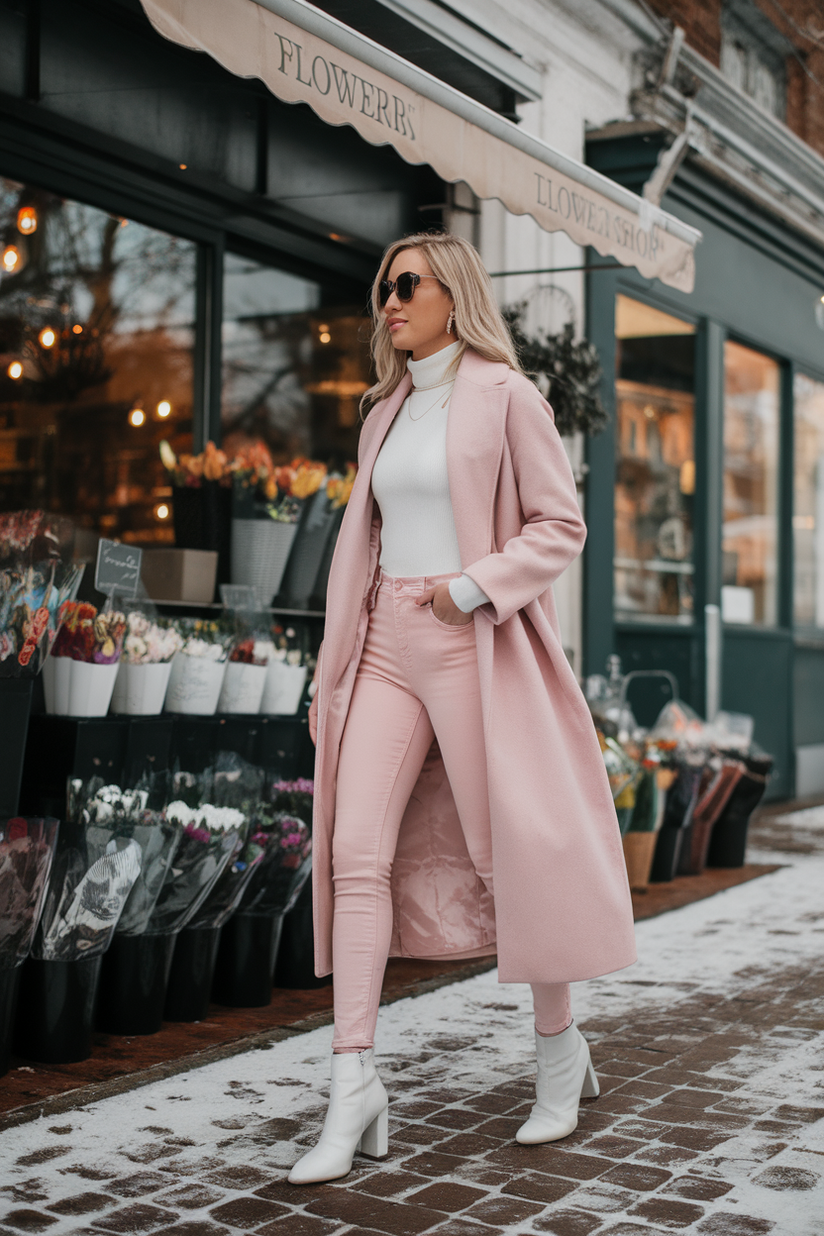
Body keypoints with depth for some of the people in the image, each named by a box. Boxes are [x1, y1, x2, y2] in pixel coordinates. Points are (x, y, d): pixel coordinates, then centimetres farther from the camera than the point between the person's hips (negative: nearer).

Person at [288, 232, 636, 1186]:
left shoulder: (506, 398, -1)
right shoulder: (386, 413, 17)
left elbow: (560, 526, -3)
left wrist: (475, 586, -16)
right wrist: (332, 672, 15)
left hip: (474, 643, -5)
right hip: (387, 643, 5)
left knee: (511, 848, 2)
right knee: (356, 850, -8)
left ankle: (558, 1046, 23)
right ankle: (354, 1088, -8)